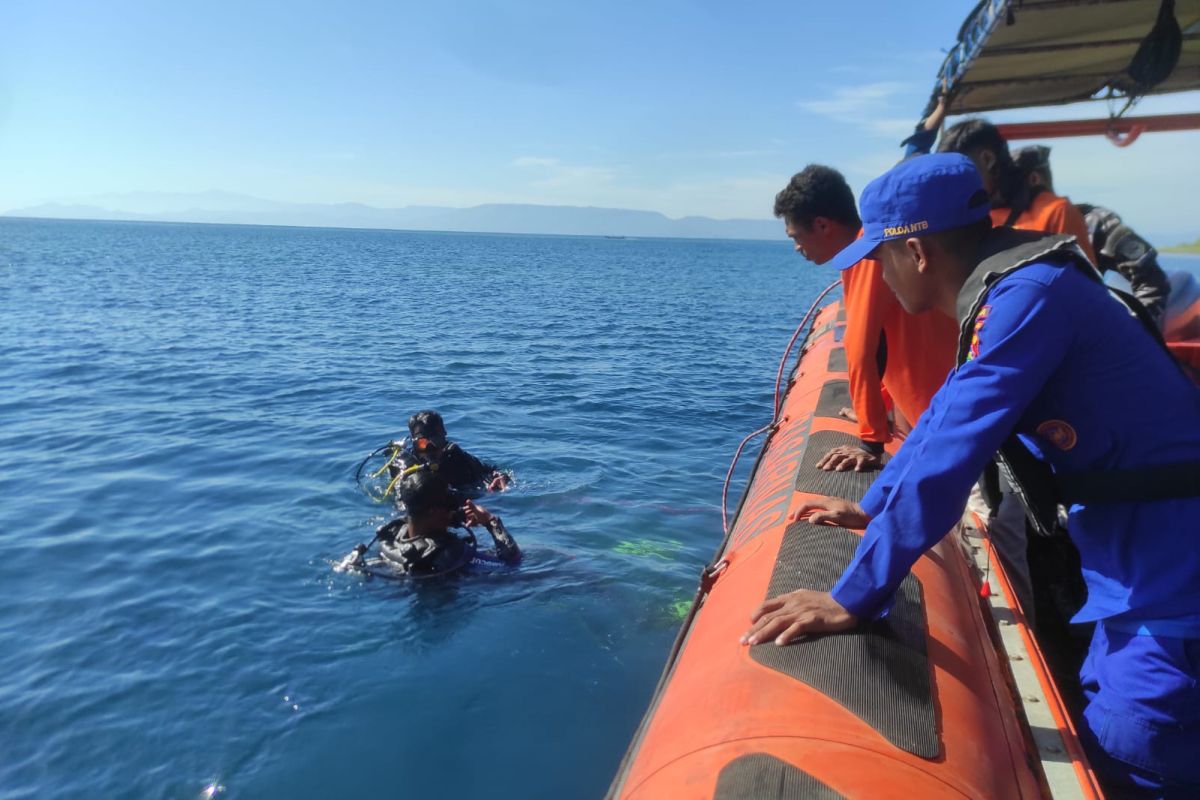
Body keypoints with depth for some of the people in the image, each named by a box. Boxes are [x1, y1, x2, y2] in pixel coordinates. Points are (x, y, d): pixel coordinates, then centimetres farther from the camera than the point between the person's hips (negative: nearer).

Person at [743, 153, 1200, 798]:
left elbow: (948, 456, -30)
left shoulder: (1028, 293, -24)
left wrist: (853, 598, -26)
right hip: (1139, 551, 9)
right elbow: (945, 415, 17)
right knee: (1102, 733, 18)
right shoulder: (1010, 290, 7)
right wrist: (873, 509, 22)